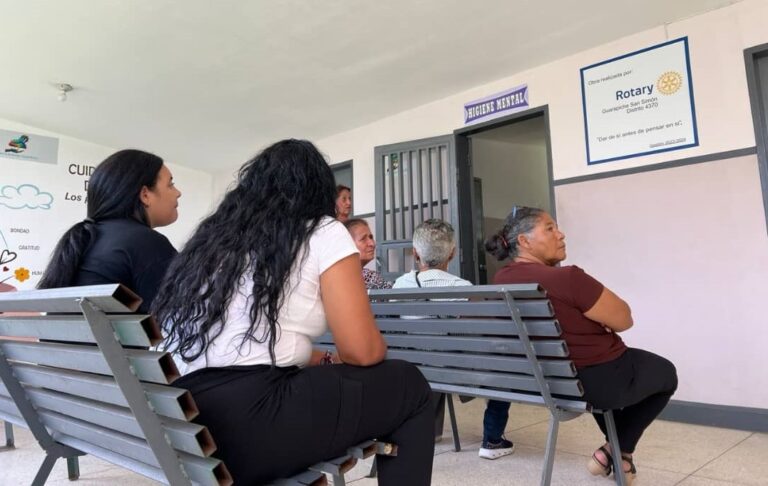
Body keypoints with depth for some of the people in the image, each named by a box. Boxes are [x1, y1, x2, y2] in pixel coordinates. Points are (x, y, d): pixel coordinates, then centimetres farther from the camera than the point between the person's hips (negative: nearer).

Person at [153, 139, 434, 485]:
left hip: (179, 427, 8)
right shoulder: (323, 232, 0)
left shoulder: (213, 237, 19)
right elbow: (362, 351, -4)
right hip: (246, 425, -8)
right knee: (408, 385, 10)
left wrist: (321, 360, 25)